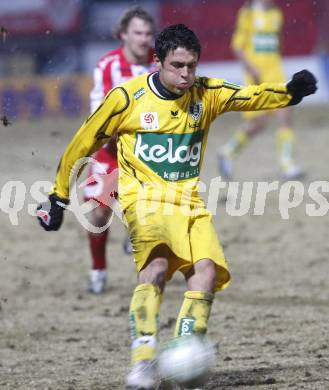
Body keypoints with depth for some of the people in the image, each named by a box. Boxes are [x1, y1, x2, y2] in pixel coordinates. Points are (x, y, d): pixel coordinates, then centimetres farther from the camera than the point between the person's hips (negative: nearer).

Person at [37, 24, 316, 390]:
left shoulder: (206, 93, 5)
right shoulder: (127, 98, -5)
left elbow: (253, 97, -7)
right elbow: (82, 144, 4)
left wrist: (292, 91, -28)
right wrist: (57, 199, 9)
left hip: (190, 203, 5)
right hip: (144, 196, -5)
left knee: (206, 270, -18)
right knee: (157, 263, -32)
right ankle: (142, 359, -39)